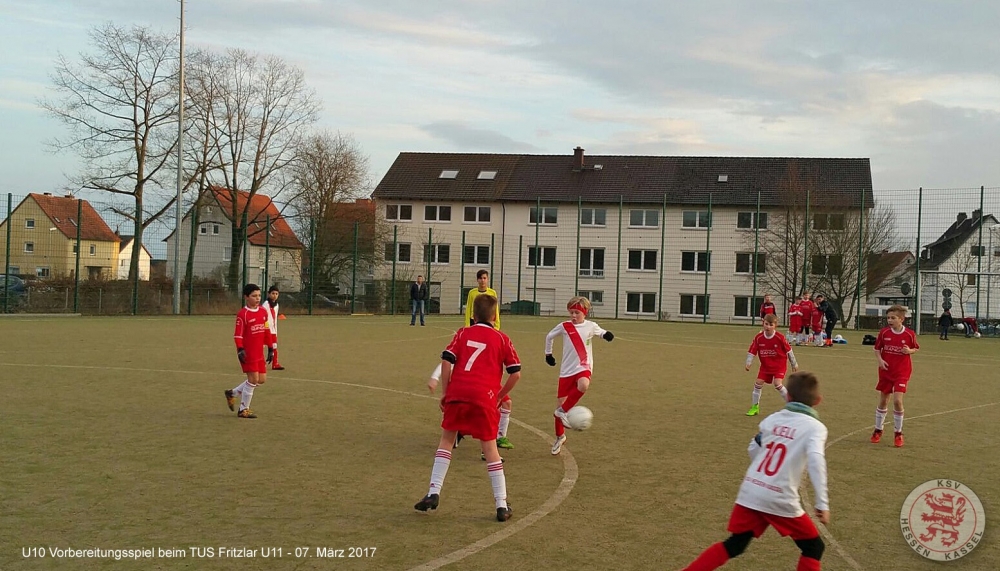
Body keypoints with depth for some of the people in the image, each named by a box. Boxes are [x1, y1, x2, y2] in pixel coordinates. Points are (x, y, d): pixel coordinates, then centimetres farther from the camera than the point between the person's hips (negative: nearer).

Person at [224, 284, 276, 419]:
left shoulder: (263, 312, 10)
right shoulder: (242, 314, -10)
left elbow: (267, 331, 15)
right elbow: (238, 334, -13)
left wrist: (270, 349, 15)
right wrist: (240, 349, -24)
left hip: (259, 353, 8)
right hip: (248, 352, -8)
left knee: (262, 379, 9)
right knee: (253, 379, -8)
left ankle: (233, 393, 25)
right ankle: (243, 409, 7)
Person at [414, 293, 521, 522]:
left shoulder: (462, 334, 14)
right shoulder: (502, 339, 12)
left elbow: (446, 361, 2)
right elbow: (515, 373, 8)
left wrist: (445, 392, 9)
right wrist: (500, 396, 19)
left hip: (457, 393, 1)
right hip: (484, 398, -1)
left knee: (446, 439, 19)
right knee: (490, 448, 6)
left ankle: (433, 492, 10)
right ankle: (502, 505, 7)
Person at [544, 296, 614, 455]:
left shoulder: (591, 326, 1)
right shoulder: (564, 326, -1)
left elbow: (602, 333, 21)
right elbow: (549, 336, 17)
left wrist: (607, 335, -2)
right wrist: (548, 354, 21)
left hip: (584, 367, -1)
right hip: (567, 370, 1)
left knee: (583, 386, -37)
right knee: (561, 401, 3)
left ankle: (561, 411, -15)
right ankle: (560, 437, 25)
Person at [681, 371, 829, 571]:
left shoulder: (772, 418, 12)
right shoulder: (815, 427, -3)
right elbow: (815, 460, -19)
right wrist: (822, 503, -20)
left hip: (750, 492, 5)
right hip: (780, 500, -5)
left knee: (734, 545, 21)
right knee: (814, 548, 15)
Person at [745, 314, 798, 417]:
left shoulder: (780, 338, -18)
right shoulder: (758, 338, -12)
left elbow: (788, 350, -4)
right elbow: (752, 351, -8)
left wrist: (794, 364, 5)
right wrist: (748, 363, -22)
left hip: (779, 365, -4)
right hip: (765, 365, 4)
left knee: (778, 384, -19)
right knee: (758, 383, 0)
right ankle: (755, 407, 15)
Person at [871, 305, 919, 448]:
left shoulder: (909, 334, -9)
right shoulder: (884, 332, -6)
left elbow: (916, 348, 7)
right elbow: (877, 348, 6)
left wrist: (909, 351, -15)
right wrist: (880, 360, -12)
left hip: (902, 372, -2)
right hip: (886, 371, 2)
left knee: (897, 400, -14)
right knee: (883, 401, 11)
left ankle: (898, 433, 3)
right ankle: (877, 430, 28)